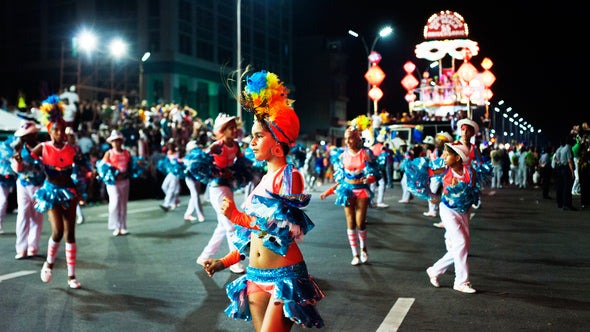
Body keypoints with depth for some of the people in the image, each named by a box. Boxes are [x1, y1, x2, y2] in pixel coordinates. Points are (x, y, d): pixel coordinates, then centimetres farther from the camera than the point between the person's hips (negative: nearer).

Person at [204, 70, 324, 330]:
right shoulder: (264, 179, 13)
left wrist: (238, 217, -17)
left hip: (285, 276, -7)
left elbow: (284, 228, -20)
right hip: (256, 277, 7)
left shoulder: (289, 176, -9)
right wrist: (225, 261, 13)